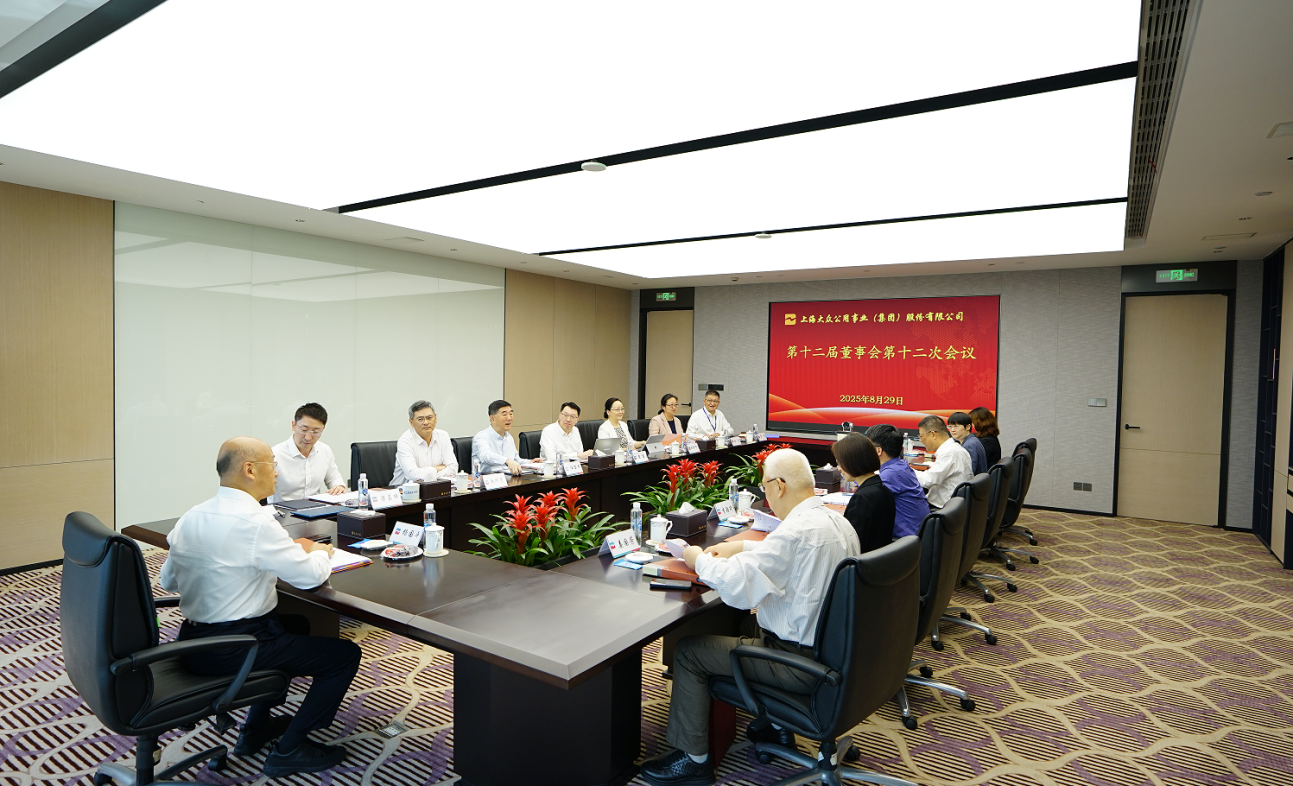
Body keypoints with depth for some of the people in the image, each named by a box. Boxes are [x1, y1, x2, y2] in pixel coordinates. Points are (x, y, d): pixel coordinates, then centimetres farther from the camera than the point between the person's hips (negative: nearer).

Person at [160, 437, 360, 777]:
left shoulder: (190, 517, 4)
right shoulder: (255, 522, -24)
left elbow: (168, 581, 15)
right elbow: (310, 576, -18)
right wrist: (319, 552, 3)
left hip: (191, 644, 9)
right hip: (231, 651, -9)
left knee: (297, 625, 30)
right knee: (346, 654, 0)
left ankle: (256, 726, 34)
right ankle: (288, 750, 9)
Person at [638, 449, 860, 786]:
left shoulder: (796, 529, -28)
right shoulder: (838, 521, 2)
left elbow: (737, 586, -30)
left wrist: (699, 559, -12)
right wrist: (743, 546, 16)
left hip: (803, 661, -9)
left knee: (687, 651, 0)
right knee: (753, 625, 35)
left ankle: (694, 759, 14)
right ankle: (776, 724, 40)